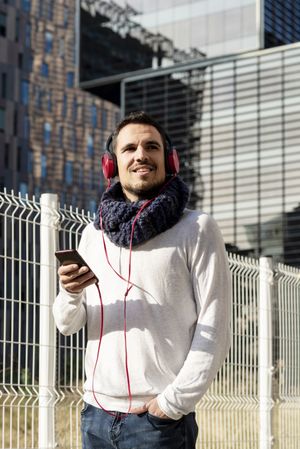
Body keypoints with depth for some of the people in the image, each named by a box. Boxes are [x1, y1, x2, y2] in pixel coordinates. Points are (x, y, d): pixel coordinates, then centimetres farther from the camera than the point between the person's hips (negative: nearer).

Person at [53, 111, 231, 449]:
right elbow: (67, 324, 10)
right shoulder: (93, 232, 10)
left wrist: (175, 402, -13)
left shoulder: (197, 229, -4)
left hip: (160, 420, -4)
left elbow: (214, 330, -7)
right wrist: (71, 294, -11)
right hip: (95, 413, 4)